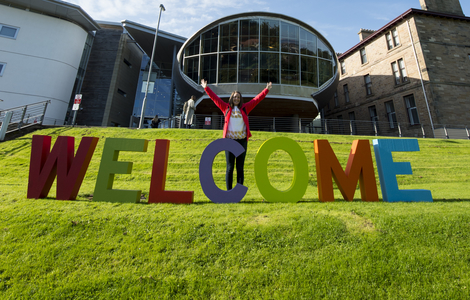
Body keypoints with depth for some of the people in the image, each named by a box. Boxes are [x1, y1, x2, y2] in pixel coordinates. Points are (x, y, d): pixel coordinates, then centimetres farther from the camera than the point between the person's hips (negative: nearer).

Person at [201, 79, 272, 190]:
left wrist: (266, 90, 8)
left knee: (240, 168, 5)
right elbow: (215, 98, 8)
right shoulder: (226, 108, 7)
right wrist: (206, 88, 6)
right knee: (230, 167, 4)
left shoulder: (245, 108, 9)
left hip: (242, 141, 1)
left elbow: (256, 99, 10)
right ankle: (229, 191, 14)